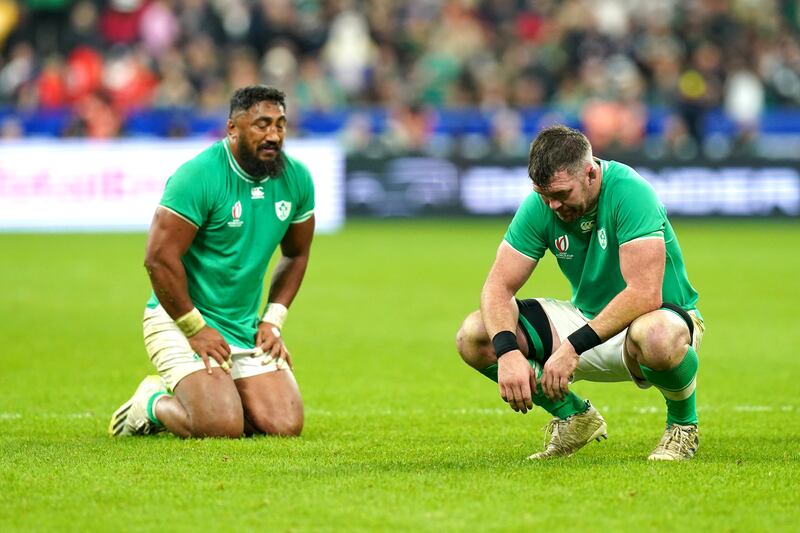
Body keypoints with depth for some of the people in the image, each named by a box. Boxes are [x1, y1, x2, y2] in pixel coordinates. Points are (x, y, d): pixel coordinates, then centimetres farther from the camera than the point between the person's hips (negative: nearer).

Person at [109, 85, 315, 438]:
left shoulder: (296, 179, 2)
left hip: (247, 328, 7)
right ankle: (153, 403, 9)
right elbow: (159, 258, -20)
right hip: (180, 320, -7)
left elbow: (296, 254, 18)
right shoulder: (198, 177, -18)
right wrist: (196, 328, -17)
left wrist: (273, 321, 7)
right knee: (223, 427, -25)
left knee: (286, 425, -8)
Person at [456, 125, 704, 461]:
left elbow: (645, 294, -35)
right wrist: (507, 351, -31)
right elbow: (498, 286, -11)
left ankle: (683, 424, -9)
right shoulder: (540, 205, -10)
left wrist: (574, 347, -39)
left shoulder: (630, 192, -26)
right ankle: (574, 417, 9)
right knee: (472, 336, -13)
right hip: (588, 317, 6)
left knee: (656, 337, -44)